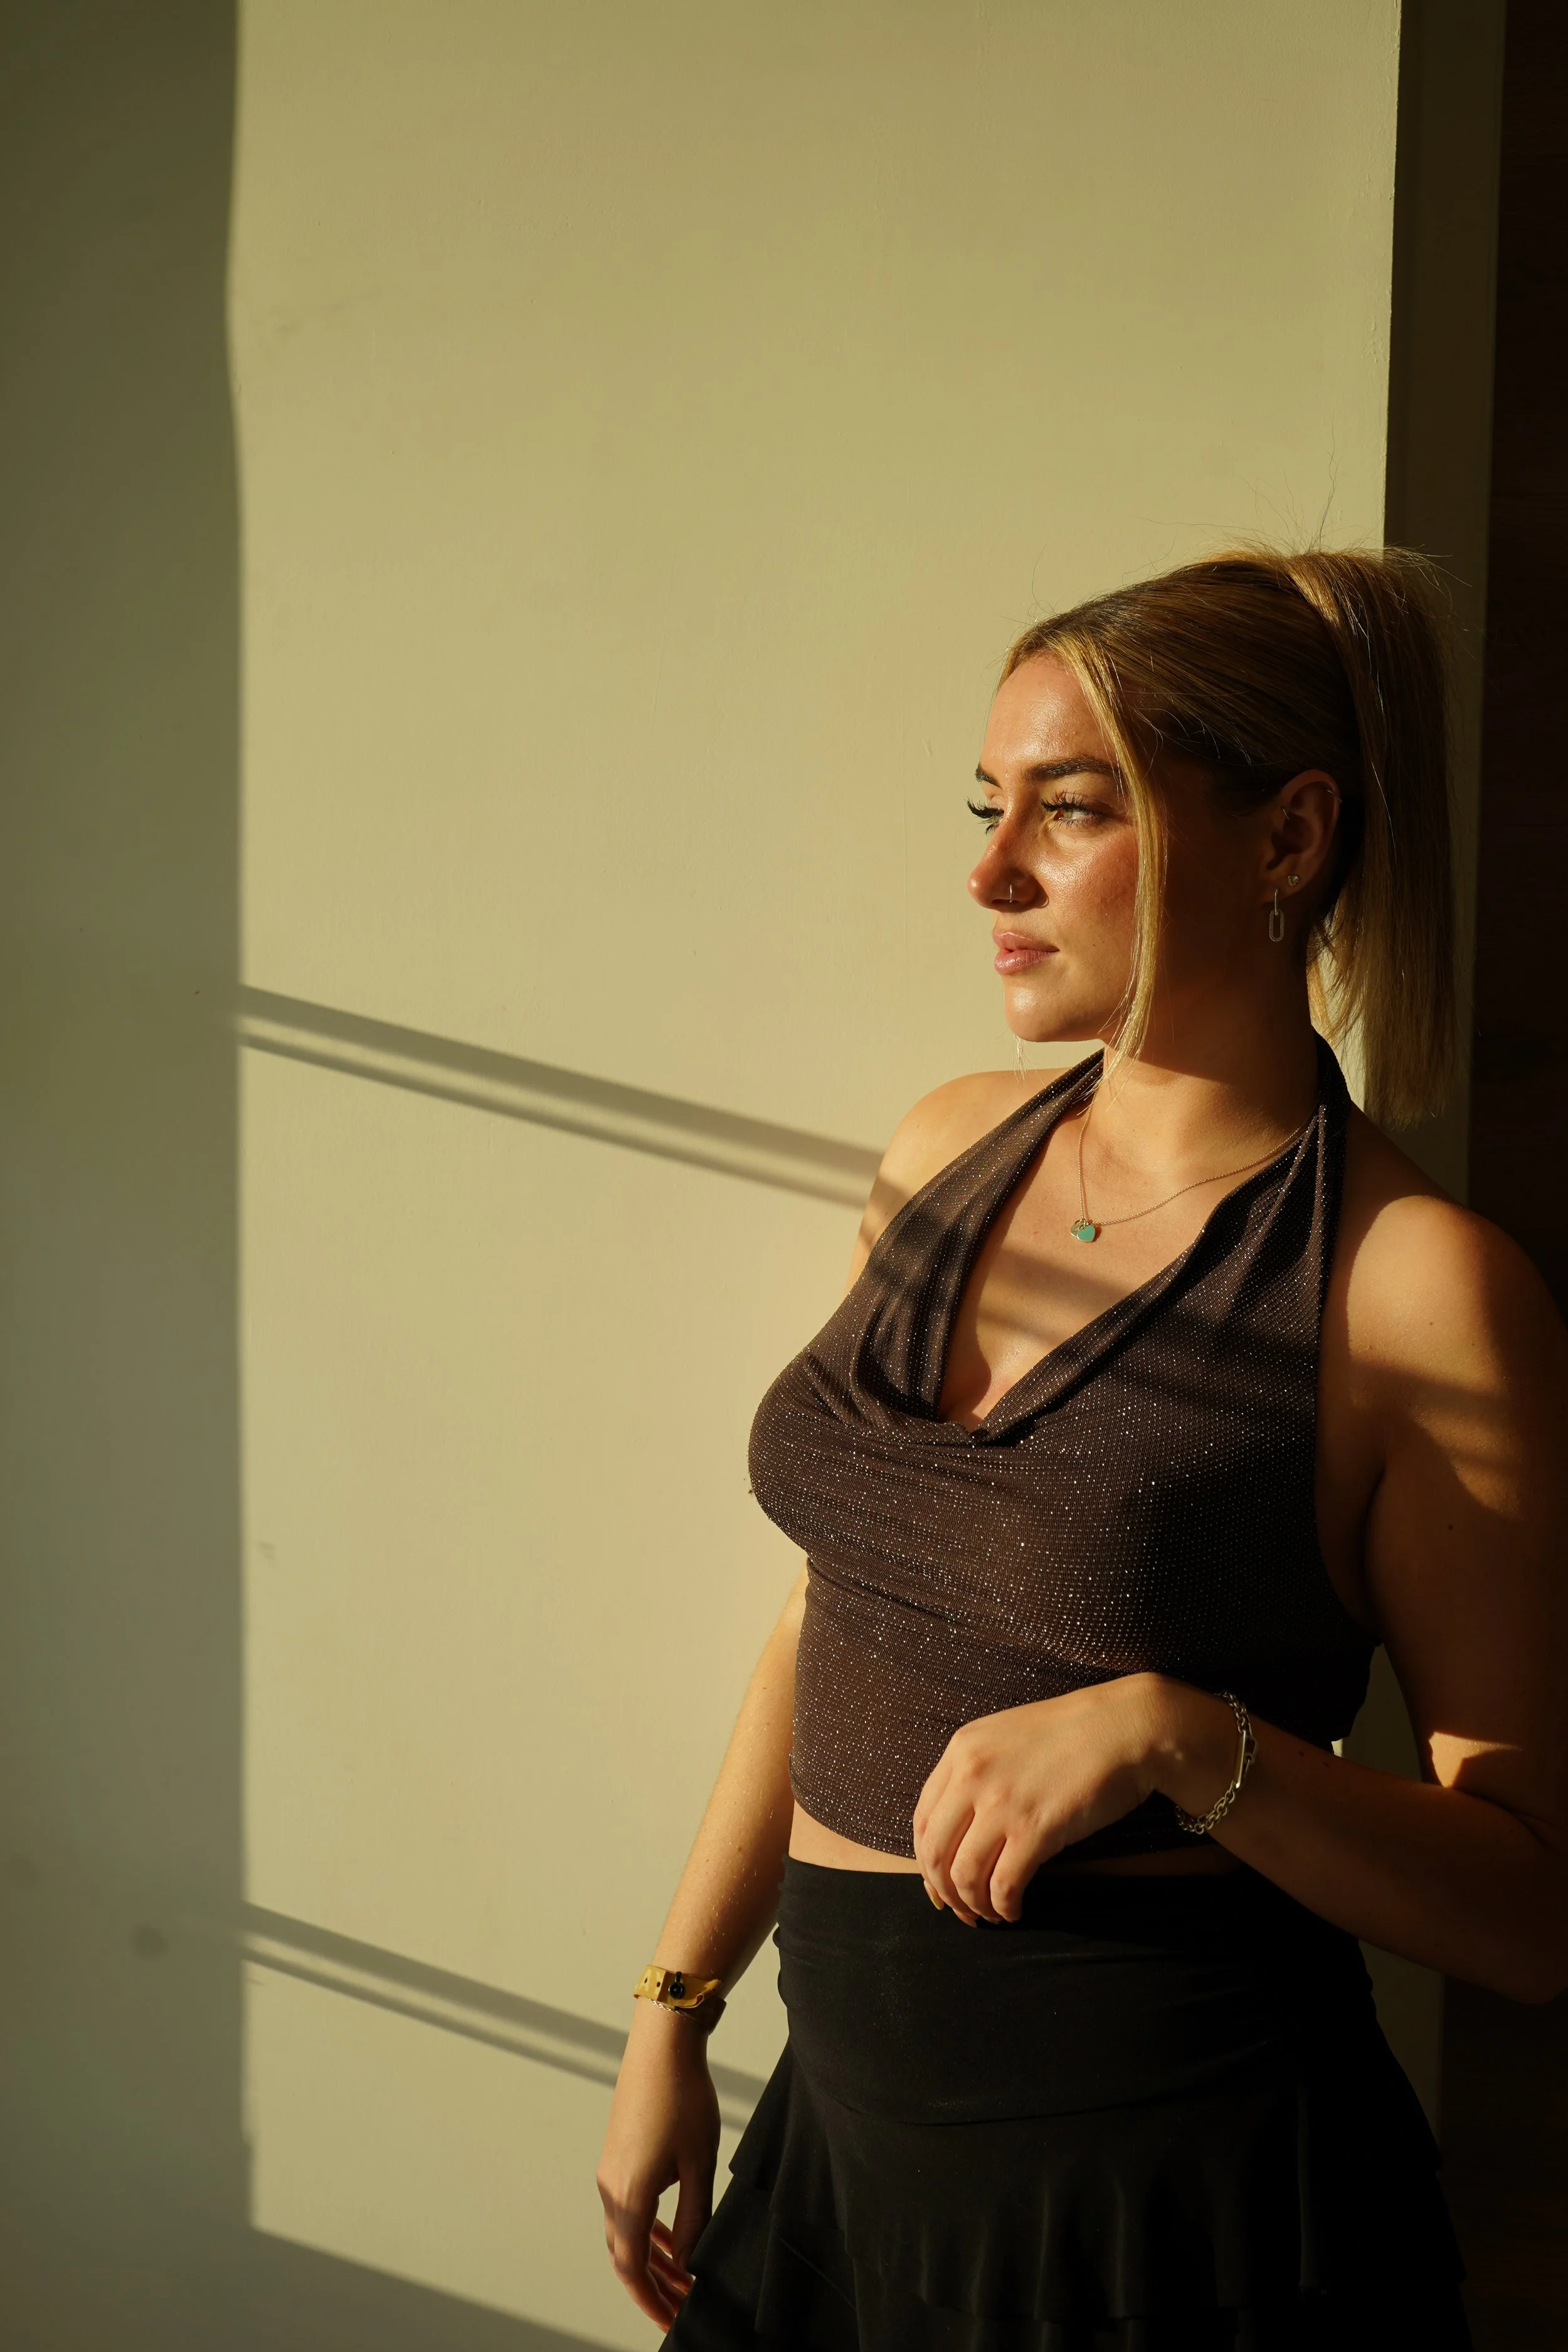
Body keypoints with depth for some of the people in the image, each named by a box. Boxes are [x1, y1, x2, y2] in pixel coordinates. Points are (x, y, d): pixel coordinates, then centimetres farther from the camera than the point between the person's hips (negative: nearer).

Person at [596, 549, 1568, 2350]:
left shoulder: (1417, 1290, -13)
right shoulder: (952, 1152, 6)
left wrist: (1184, 1741, -25)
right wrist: (675, 2008, 14)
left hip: (1188, 2194, -6)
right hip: (854, 2121, 6)